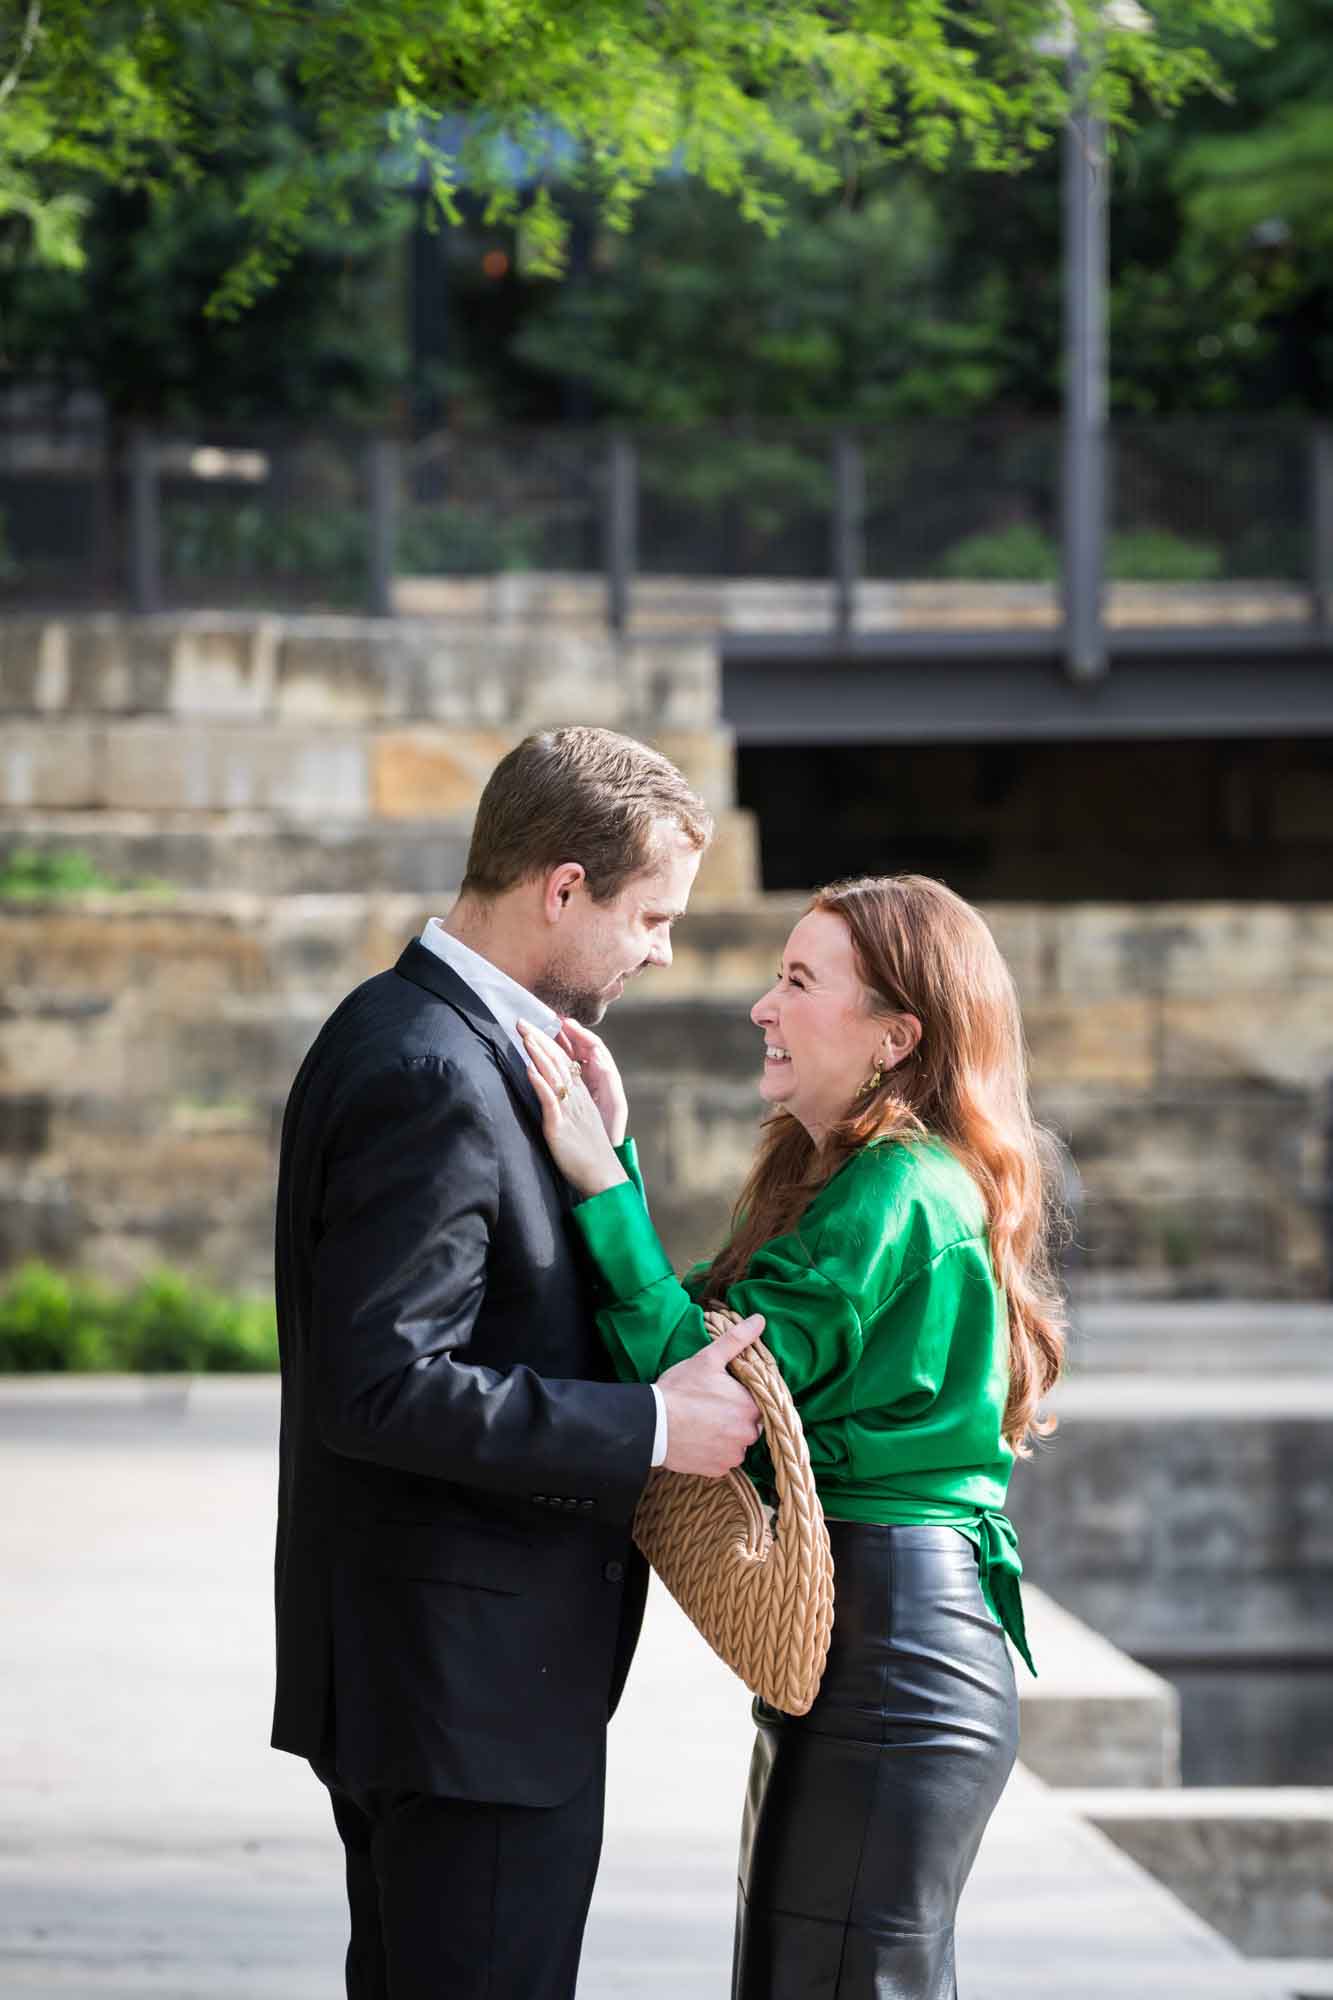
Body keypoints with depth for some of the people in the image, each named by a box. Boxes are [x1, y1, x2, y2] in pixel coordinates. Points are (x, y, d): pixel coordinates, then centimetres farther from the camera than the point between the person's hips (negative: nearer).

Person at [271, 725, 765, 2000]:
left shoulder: (408, 1032, 12)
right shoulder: (432, 1077, -20)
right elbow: (383, 1385, -26)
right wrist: (650, 1428, -22)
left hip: (419, 1677, 11)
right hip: (473, 1684, -11)